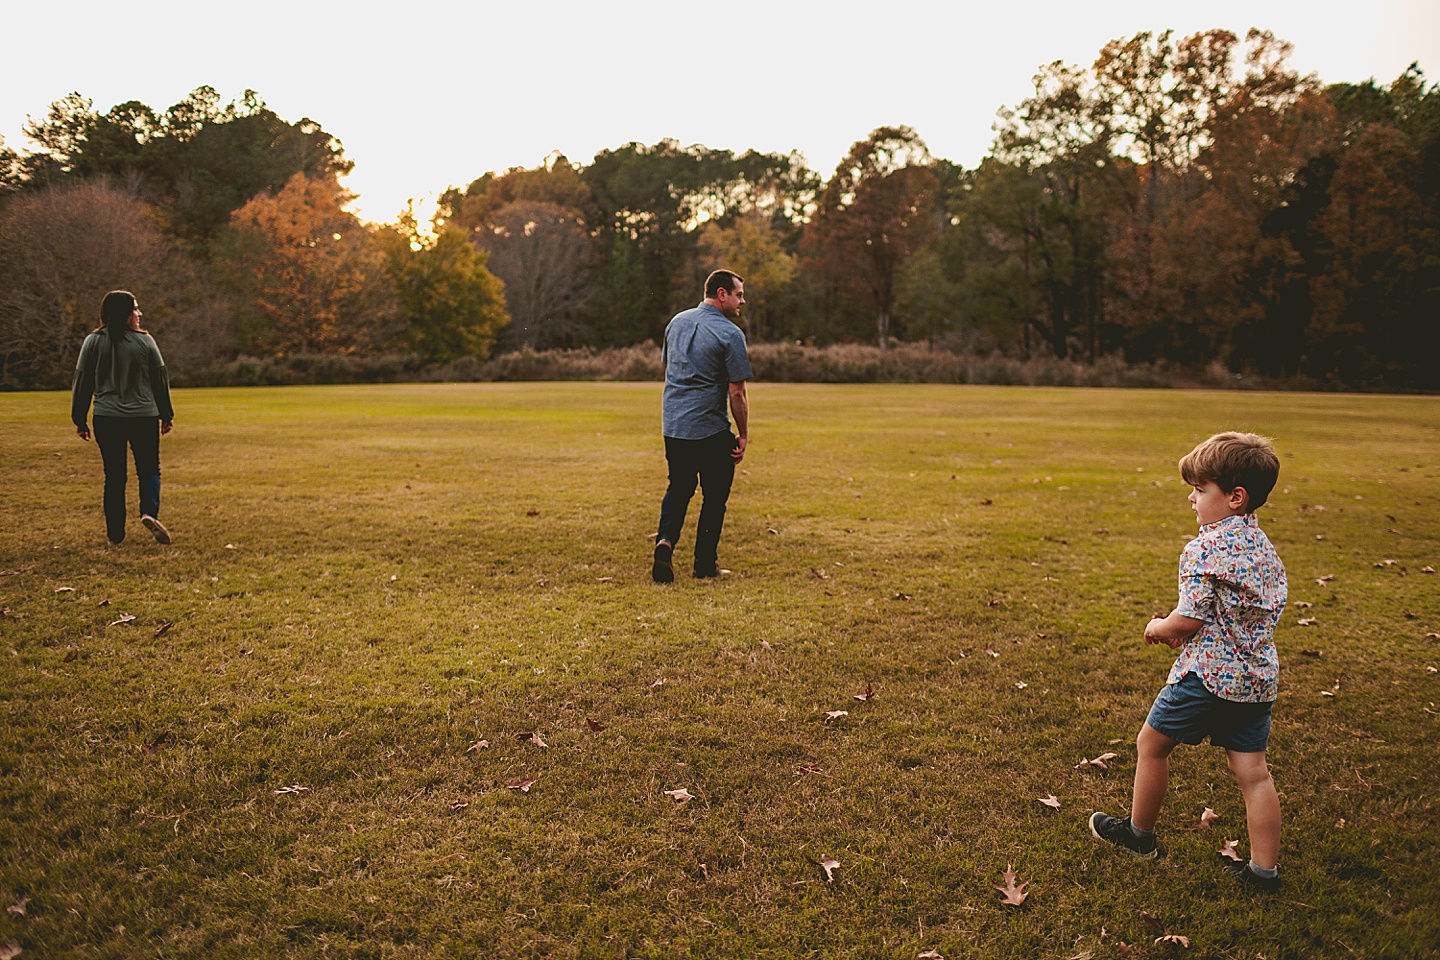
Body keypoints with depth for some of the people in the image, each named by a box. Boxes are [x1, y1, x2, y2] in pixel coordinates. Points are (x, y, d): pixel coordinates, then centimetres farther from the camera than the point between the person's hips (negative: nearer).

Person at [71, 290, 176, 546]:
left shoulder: (93, 342, 1)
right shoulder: (145, 340, -3)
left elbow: (81, 382, 4)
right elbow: (160, 379, 2)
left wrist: (79, 419, 12)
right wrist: (167, 415, 12)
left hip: (106, 419, 2)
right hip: (144, 417, -2)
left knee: (114, 476, 9)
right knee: (149, 469, 11)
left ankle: (115, 535, 11)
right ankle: (149, 512, -15)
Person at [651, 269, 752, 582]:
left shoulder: (677, 322, 10)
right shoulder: (730, 334, -12)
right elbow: (736, 392, -13)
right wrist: (743, 435, -4)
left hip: (671, 425, 6)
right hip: (710, 429, -6)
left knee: (678, 487, 19)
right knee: (715, 495, 9)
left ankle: (666, 539, -4)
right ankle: (705, 563, 14)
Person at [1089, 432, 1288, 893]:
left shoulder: (1207, 548, -19)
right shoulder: (1263, 545, 9)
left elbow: (1190, 618, -21)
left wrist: (1158, 628, 0)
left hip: (1207, 673, -8)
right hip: (1257, 678, 8)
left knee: (1151, 744, 12)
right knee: (1253, 773, 11)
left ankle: (1140, 833, 27)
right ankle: (1265, 869, 15)